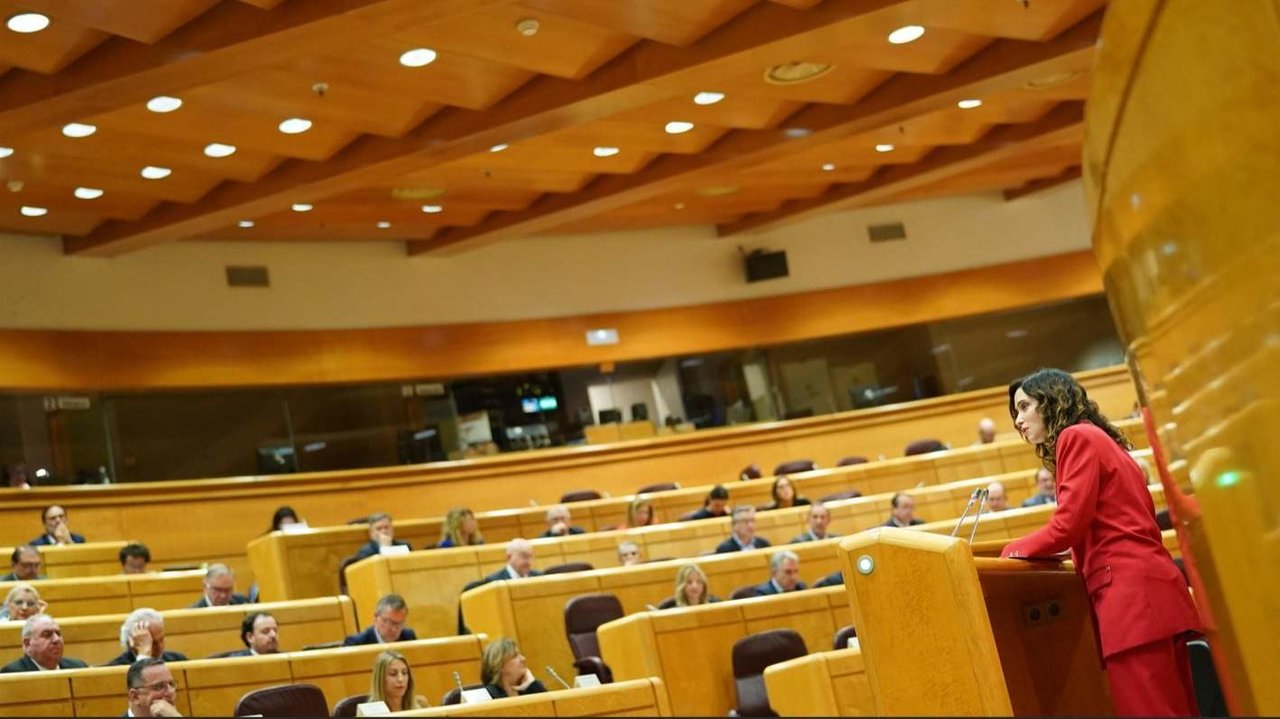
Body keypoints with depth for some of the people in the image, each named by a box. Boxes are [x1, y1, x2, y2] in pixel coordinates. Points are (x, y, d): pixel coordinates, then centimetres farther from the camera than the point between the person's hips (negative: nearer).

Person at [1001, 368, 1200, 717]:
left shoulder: (1076, 436, -1)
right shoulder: (1100, 440, 27)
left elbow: (1068, 524, -10)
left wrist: (1013, 551, 4)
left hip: (1129, 590, -10)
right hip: (1141, 587, 10)